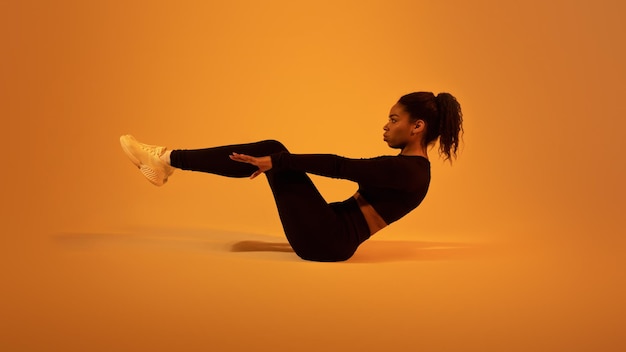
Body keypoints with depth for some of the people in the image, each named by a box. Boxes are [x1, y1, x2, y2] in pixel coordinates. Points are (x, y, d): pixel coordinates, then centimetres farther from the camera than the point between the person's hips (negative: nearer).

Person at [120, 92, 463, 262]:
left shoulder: (409, 171, -15)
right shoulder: (404, 166, 15)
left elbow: (340, 167, -21)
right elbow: (363, 197, 23)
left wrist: (276, 161, -20)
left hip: (328, 240, -9)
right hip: (330, 234, 9)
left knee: (272, 150, -12)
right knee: (271, 151, 3)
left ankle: (168, 160, -8)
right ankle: (168, 162, 3)